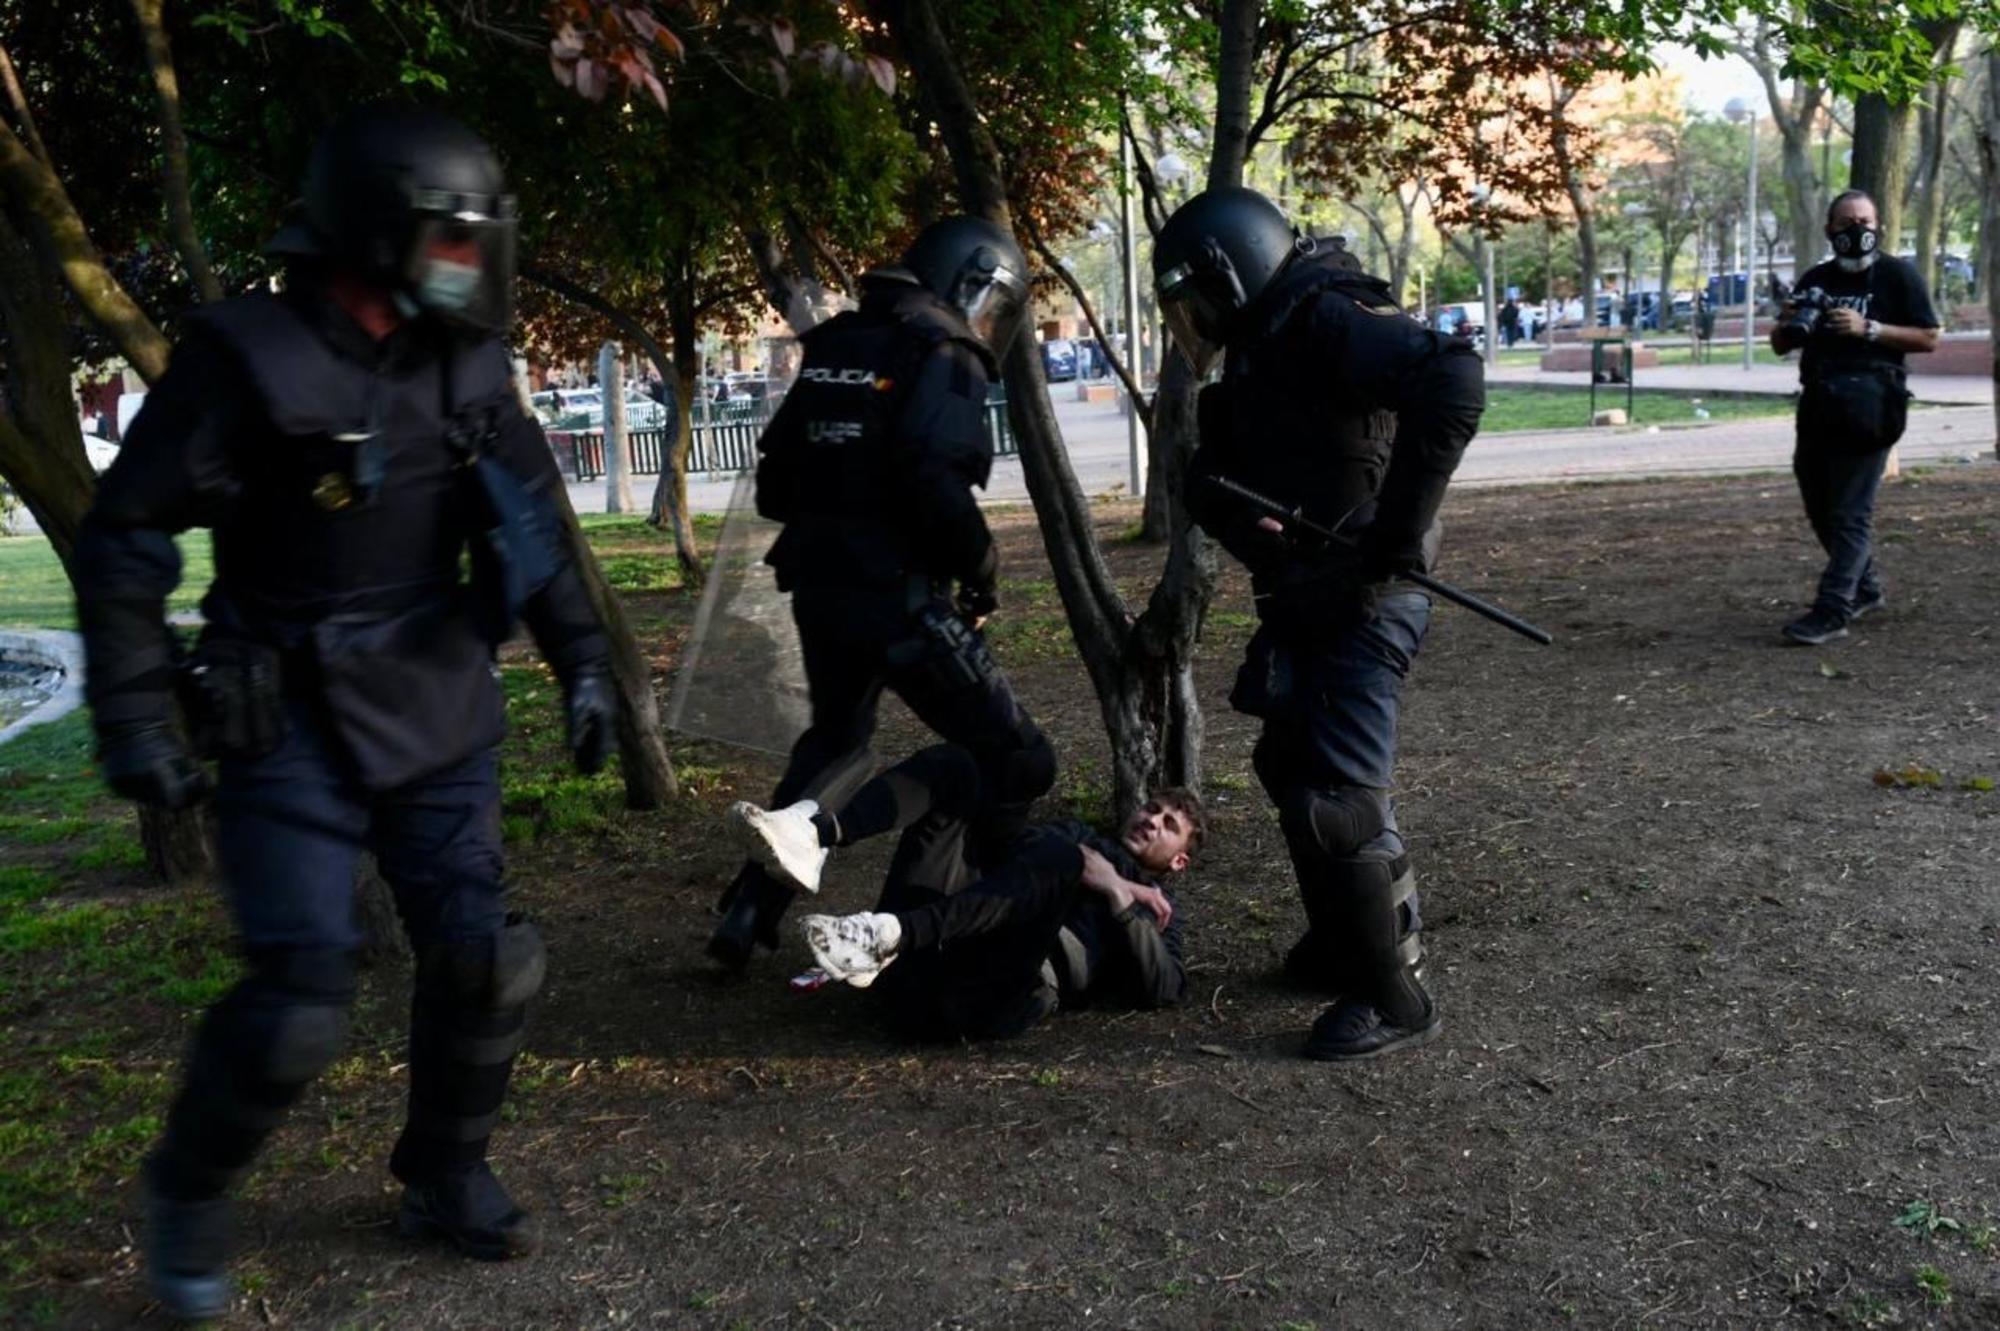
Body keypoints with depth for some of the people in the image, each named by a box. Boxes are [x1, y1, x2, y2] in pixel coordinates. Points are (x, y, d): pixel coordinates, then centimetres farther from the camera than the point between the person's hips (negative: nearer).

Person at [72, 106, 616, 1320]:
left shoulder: (467, 365, 2)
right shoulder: (250, 358, -15)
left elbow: (532, 520, 15)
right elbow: (126, 541, -13)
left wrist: (583, 659, 11)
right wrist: (135, 717, -16)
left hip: (442, 712, 6)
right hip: (294, 726, -5)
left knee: (486, 961, 3)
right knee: (301, 997, -8)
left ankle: (446, 1176, 27)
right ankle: (189, 1192, 21)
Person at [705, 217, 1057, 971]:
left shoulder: (832, 352, 14)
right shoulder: (944, 358, -8)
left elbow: (775, 477, 16)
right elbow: (932, 482, -23)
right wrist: (981, 566, -10)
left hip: (816, 588, 8)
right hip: (897, 595, -8)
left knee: (834, 745, 29)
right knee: (1014, 762, 1)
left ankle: (748, 913, 29)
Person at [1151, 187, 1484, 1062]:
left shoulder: (1325, 319, -17)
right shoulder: (1257, 351, 13)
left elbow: (1452, 380, -33)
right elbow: (1211, 476, 12)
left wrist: (1399, 530, -30)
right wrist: (1247, 528, -11)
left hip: (1361, 601, -10)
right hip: (1307, 599, 11)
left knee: (1333, 800, -9)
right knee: (1292, 763, 22)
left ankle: (1392, 998, 5)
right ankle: (1352, 937, 39)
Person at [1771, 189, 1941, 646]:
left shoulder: (1898, 274, 0)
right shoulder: (1815, 280, 14)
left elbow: (1930, 338, -4)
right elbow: (1780, 345, 18)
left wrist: (1868, 329, -15)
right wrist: (1789, 324, -5)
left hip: (1868, 406, -6)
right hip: (1818, 404, 6)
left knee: (1850, 513, -9)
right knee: (1820, 509, 13)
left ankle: (1831, 612, -11)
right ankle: (1864, 588, 32)